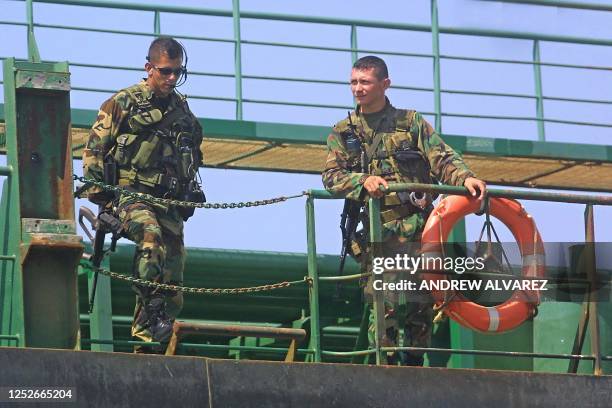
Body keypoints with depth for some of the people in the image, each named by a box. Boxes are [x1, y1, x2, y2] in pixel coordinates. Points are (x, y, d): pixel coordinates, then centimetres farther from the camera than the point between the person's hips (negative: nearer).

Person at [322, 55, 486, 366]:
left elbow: (442, 158, 4)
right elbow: (331, 176, 3)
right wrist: (363, 181, -17)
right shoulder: (342, 133, 15)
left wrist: (464, 177, -17)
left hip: (416, 226, 0)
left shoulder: (411, 123, 14)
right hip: (374, 231, 0)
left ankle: (414, 364, 10)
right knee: (384, 304, -10)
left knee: (420, 301, -4)